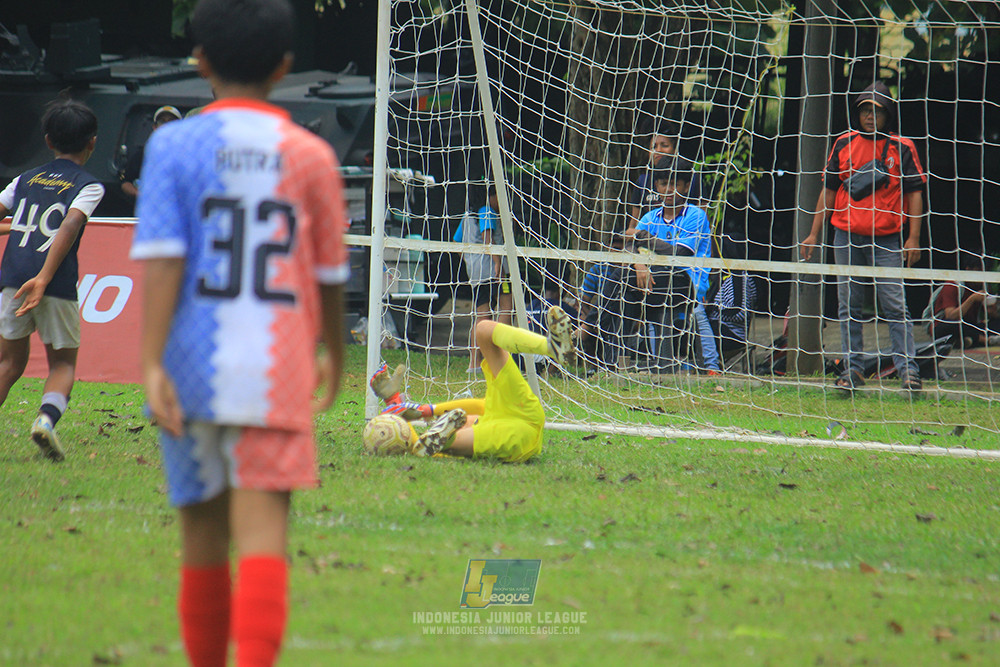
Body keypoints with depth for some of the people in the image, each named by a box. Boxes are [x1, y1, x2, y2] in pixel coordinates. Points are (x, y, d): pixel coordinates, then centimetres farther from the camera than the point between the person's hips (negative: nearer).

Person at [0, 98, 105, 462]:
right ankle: (47, 416, -16)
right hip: (58, 283, -3)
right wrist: (44, 279, -19)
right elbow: (70, 227, -12)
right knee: (63, 364, 13)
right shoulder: (88, 186, 4)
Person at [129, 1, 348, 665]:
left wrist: (151, 365, -15)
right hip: (275, 373, -1)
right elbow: (330, 275, 12)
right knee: (262, 534, -10)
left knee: (203, 532, 15)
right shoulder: (310, 156, 3)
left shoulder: (173, 145, 0)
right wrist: (335, 354, 29)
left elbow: (161, 258, -11)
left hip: (192, 366, 1)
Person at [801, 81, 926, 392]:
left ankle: (908, 369, -7)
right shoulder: (844, 144, 10)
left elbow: (915, 192, 2)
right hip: (846, 238, 3)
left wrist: (914, 238, -6)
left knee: (895, 305, -8)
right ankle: (852, 368, 9)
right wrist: (814, 234, 11)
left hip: (887, 239, -3)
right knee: (849, 306, 4)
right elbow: (829, 190, 15)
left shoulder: (901, 148, 2)